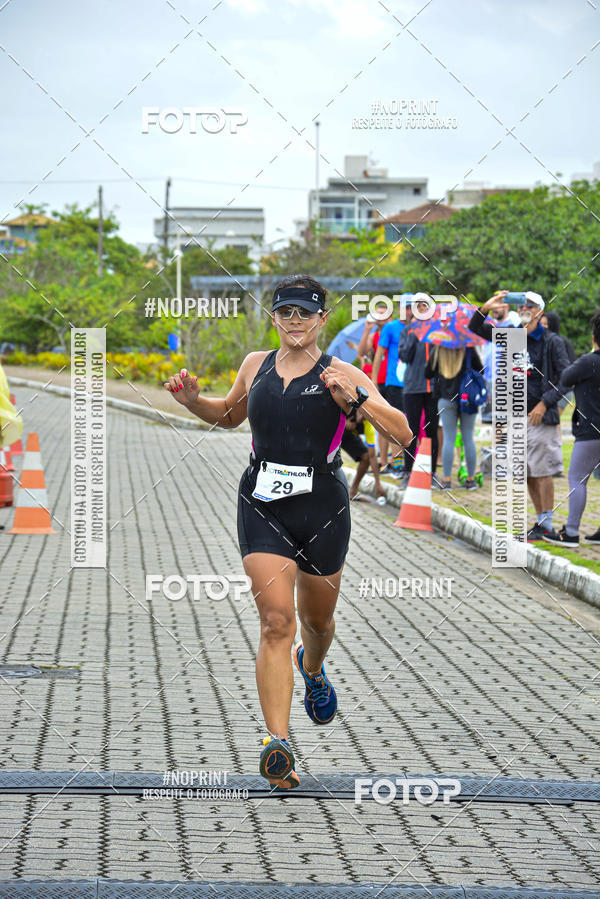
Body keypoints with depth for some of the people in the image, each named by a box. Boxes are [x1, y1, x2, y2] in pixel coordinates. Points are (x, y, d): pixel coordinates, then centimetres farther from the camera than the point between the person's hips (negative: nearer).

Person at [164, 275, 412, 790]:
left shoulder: (341, 375, -6)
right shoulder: (256, 365, 6)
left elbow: (402, 435, -13)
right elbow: (230, 416, 26)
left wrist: (356, 399, -28)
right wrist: (193, 401, 6)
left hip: (322, 508, -1)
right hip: (262, 507, 1)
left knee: (317, 619, 19)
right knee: (276, 620, -14)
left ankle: (313, 669, 57)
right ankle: (278, 745, -18)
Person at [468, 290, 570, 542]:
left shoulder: (552, 342, -5)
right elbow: (475, 328, 17)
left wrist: (544, 404, -16)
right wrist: (485, 308, -2)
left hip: (540, 416, -6)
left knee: (542, 471, -6)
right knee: (526, 472, 9)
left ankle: (547, 526, -1)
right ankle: (541, 522, 18)